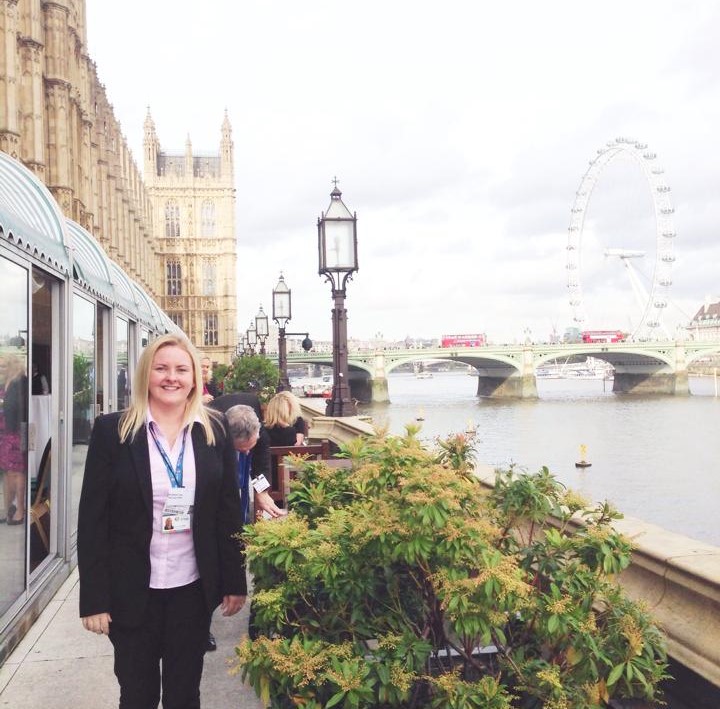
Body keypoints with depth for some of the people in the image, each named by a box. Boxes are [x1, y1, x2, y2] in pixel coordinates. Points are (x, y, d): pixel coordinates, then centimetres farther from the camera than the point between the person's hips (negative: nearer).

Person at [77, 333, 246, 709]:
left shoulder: (216, 430, 0)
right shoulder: (111, 430, -8)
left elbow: (229, 509, 4)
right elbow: (92, 518, -7)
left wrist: (234, 580, 3)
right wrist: (94, 597, -9)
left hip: (194, 587, 2)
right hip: (131, 590, -2)